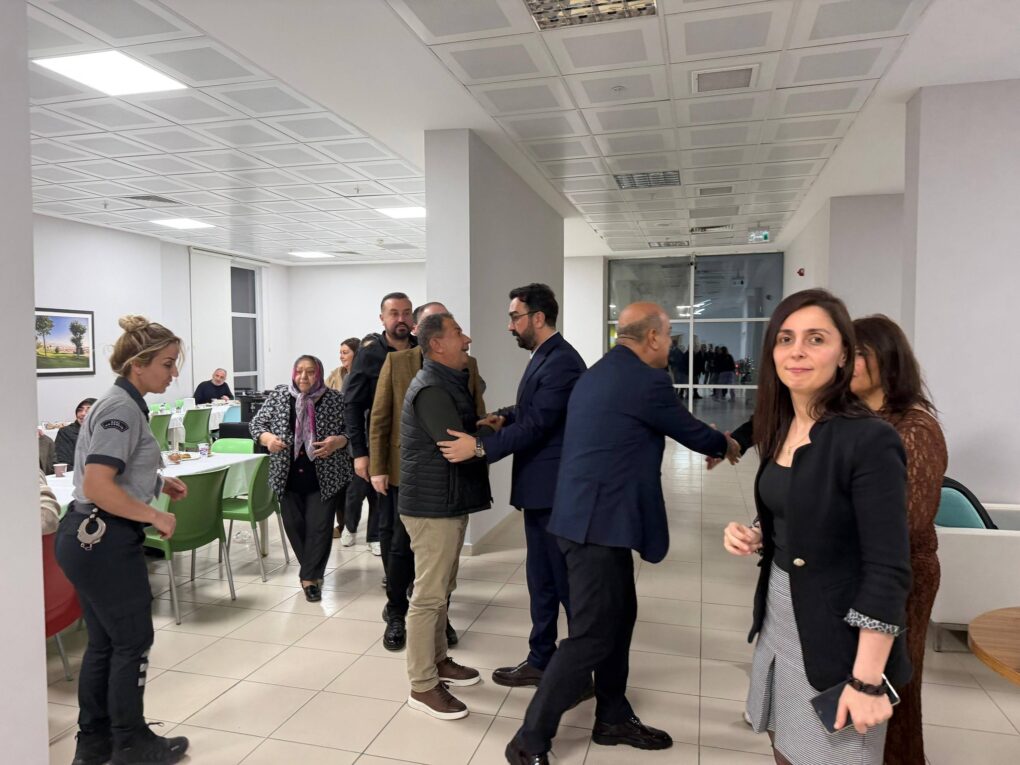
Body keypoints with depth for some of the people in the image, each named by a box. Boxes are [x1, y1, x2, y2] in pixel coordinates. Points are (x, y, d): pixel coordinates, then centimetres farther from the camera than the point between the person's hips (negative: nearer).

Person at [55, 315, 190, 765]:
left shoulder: (123, 403, 11)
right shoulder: (122, 409, -20)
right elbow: (98, 486, -27)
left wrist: (158, 482, 11)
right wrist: (156, 516, -19)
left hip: (88, 537, 10)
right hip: (104, 541, -10)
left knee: (104, 642, 18)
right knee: (133, 642, 6)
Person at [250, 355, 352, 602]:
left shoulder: (336, 399, -6)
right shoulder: (279, 396, 1)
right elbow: (257, 423, 6)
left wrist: (339, 441, -21)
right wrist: (267, 438, -14)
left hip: (324, 478, -3)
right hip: (289, 477, 3)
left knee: (319, 526, -3)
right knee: (294, 525, 11)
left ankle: (310, 577, 11)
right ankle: (312, 571, 32)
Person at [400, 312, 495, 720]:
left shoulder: (449, 382, 13)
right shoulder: (431, 389, -20)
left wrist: (485, 426, -5)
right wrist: (491, 429, -11)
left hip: (449, 502, 10)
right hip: (433, 506, -10)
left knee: (441, 589, 20)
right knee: (429, 595, -1)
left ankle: (438, 660, 35)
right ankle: (423, 686, 11)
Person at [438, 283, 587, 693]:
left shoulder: (561, 361, -19)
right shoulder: (543, 356, 13)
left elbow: (538, 424, -24)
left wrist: (480, 446, -26)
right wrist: (504, 415, 0)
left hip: (555, 490, -10)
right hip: (539, 488, 10)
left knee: (568, 582, 4)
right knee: (541, 579, 17)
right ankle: (541, 659, 30)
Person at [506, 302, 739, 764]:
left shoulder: (598, 373, 13)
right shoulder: (645, 381, -15)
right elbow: (691, 432, -1)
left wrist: (709, 441, 30)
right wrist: (724, 445, 20)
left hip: (590, 514, 10)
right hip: (599, 522, -10)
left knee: (618, 618, 20)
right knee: (592, 635, -1)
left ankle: (613, 719, 35)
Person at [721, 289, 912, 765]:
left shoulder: (869, 440, -21)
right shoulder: (781, 429, 2)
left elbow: (888, 571, -20)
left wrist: (867, 680, -20)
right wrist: (753, 539, -6)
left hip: (837, 637, -7)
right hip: (779, 621, 7)